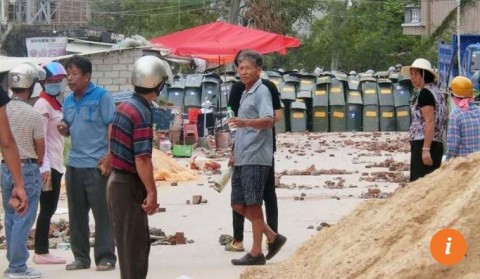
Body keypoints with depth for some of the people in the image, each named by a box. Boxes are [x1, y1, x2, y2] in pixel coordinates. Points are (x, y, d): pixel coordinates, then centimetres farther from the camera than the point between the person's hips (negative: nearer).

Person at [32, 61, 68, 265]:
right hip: (48, 164, -9)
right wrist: (45, 166, -22)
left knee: (49, 209, 9)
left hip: (56, 163, 9)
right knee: (47, 208, -7)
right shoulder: (43, 104, -11)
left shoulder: (54, 104, 17)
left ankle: (43, 251, 12)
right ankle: (40, 252, -4)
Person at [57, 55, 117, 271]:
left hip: (97, 164, -6)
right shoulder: (68, 101, 13)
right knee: (76, 214, 10)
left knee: (102, 213, -2)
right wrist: (63, 129, -1)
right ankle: (80, 257, 18)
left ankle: (105, 257, 3)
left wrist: (108, 156, -17)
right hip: (74, 164, 7)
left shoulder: (101, 96, -5)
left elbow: (112, 126, -9)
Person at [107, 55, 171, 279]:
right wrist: (151, 192, -18)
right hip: (130, 185, -9)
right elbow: (142, 159, -23)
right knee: (133, 245, -1)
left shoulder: (124, 107, 10)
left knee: (138, 242, 17)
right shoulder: (142, 113, -18)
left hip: (118, 181, 9)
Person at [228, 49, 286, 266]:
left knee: (253, 204, -5)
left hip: (256, 158, -9)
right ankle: (273, 238, 18)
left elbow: (268, 120, -25)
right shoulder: (245, 94, 20)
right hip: (242, 158, 9)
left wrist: (245, 122, -42)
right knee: (238, 205, 8)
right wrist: (235, 153, 27)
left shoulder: (262, 92, -8)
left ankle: (256, 253, 0)